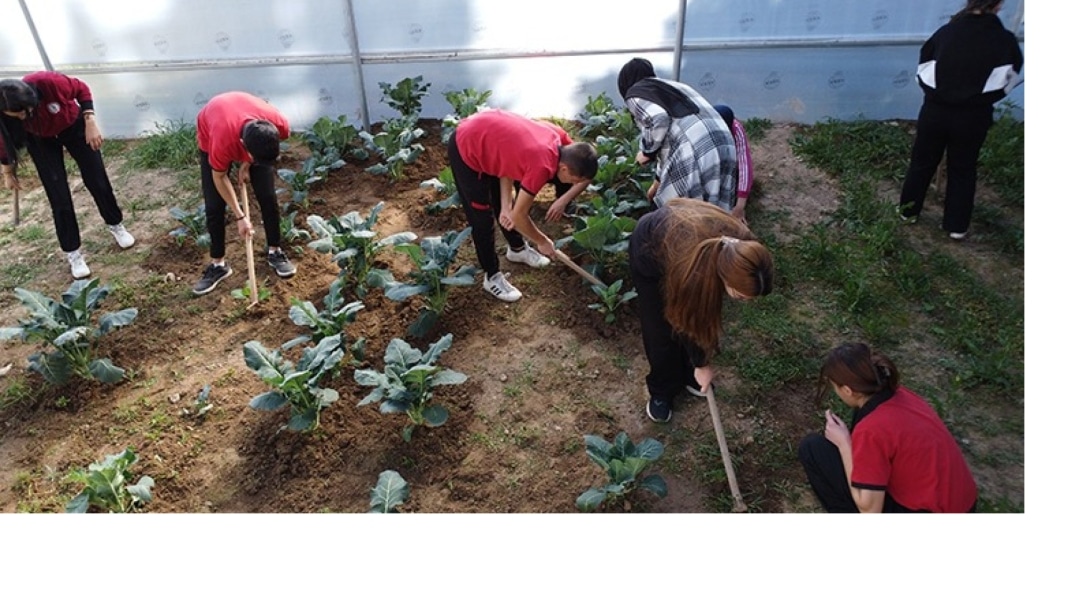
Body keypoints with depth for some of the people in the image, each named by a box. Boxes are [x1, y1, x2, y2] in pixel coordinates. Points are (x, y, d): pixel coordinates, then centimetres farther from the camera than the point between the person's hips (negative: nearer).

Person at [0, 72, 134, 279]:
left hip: (74, 126, 0)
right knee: (59, 197, -4)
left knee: (97, 181, 8)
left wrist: (90, 123, -24)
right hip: (40, 140, 0)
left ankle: (115, 225, 33)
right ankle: (73, 253, 8)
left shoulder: (48, 82, -39)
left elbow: (82, 90, -18)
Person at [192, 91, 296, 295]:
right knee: (214, 206, -5)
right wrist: (239, 217, -20)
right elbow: (219, 177, -22)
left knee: (268, 196, -5)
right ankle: (218, 264, 10)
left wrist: (248, 164, -14)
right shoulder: (222, 141, -44)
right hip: (211, 135, -2)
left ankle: (275, 252, 14)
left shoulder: (279, 125, -37)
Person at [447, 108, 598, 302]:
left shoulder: (559, 137, -10)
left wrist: (506, 207, -8)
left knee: (503, 207, 22)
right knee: (483, 218, 4)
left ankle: (517, 249, 44)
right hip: (466, 150, -8)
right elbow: (519, 216, -20)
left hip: (483, 132, 8)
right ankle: (492, 277, 20)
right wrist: (543, 241, -3)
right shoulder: (542, 166, -31)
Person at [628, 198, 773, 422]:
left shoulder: (743, 248, -32)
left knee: (703, 317, 9)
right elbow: (687, 323, -23)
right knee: (662, 328, 2)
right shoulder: (691, 273, -44)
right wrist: (701, 365, -8)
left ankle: (687, 374, 34)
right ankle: (661, 391, 25)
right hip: (648, 249, -5)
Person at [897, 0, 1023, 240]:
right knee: (963, 170, 13)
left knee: (922, 163, 17)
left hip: (935, 110, 1)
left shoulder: (946, 32, -4)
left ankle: (908, 211, 29)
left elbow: (923, 70, 3)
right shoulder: (1006, 41, -6)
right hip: (973, 117, 0)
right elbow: (1008, 82, 4)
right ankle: (957, 225, 20)